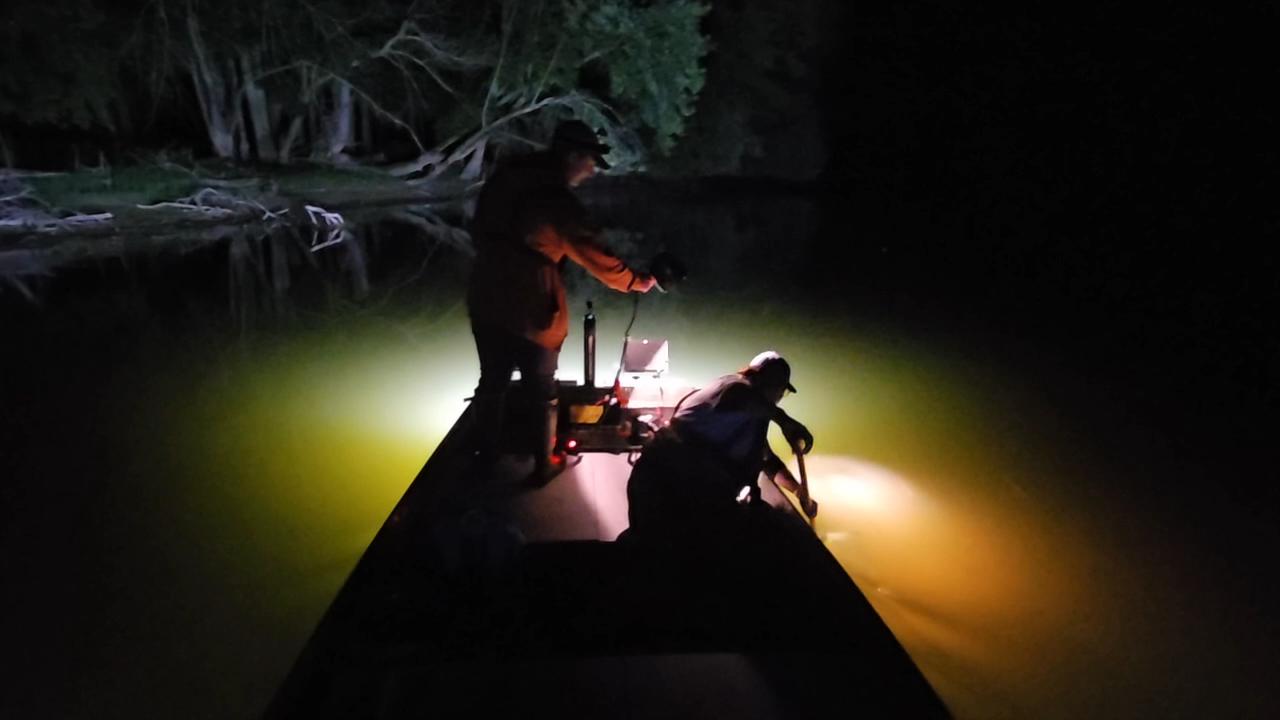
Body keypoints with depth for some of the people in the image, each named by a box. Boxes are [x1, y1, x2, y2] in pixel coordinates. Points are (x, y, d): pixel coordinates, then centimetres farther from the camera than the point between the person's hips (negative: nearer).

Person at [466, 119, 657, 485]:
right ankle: (544, 465, 27)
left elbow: (480, 228, 12)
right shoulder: (556, 199, -19)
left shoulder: (507, 174, 2)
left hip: (485, 298, 7)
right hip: (530, 310, -7)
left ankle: (486, 455, 36)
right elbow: (595, 258, -15)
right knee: (542, 392, 12)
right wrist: (637, 281, -1)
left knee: (492, 381, 21)